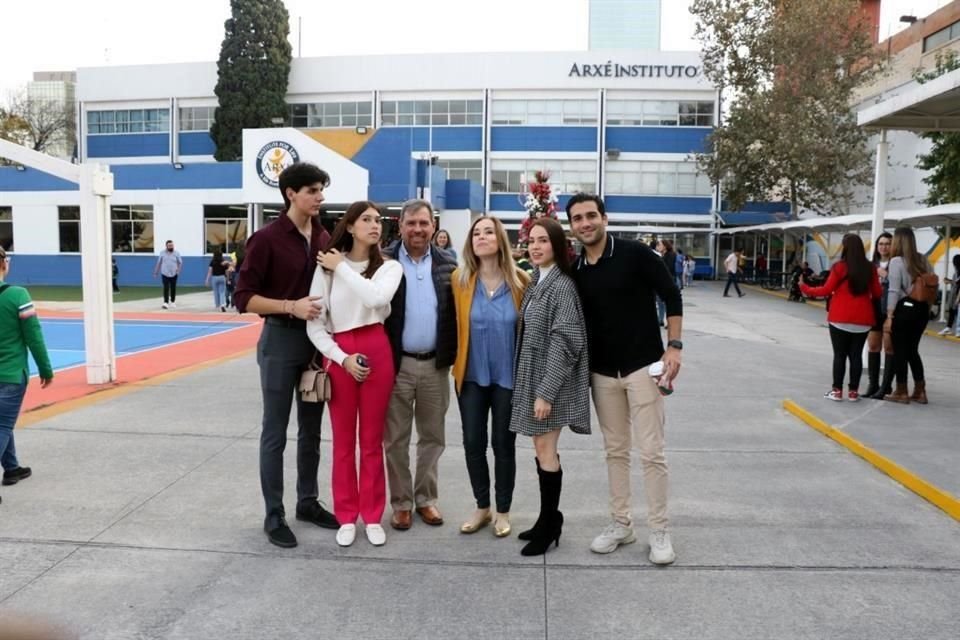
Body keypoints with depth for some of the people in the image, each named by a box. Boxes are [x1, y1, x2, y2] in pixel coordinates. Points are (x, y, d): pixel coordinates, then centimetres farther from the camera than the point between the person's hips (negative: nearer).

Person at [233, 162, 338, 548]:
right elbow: (243, 297, -11)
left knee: (311, 430, 14)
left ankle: (308, 502, 28)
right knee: (275, 433, 4)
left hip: (318, 340, 6)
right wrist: (291, 307, -22)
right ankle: (274, 515, 15)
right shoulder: (268, 239, -10)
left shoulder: (325, 239, 6)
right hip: (280, 341, -5)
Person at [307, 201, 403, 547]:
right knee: (343, 441, 9)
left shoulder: (390, 267, 1)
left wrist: (342, 267, -12)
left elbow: (375, 298, -22)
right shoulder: (326, 268, 0)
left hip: (377, 353, 0)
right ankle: (346, 517, 23)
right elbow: (314, 324, -2)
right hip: (339, 356, 0)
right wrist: (342, 357, -12)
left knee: (372, 440, 8)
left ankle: (372, 516, 22)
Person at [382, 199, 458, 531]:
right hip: (396, 364, -2)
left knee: (432, 437, 12)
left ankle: (426, 498, 27)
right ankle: (401, 502, 22)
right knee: (396, 439, 7)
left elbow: (457, 312, 7)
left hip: (435, 364, 3)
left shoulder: (448, 264, 5)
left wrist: (454, 354, 0)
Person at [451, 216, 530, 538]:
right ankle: (482, 507, 29)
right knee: (473, 443, 8)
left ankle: (503, 511, 27)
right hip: (471, 375, 2)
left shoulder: (520, 280, -8)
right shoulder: (459, 279, -5)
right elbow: (454, 325, 2)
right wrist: (456, 361, 3)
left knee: (503, 444, 9)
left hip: (508, 376, -1)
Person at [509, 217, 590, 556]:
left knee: (545, 449, -2)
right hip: (532, 375, 8)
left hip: (550, 379, -8)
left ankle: (549, 523, 12)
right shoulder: (535, 283, 11)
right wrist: (532, 385, 12)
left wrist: (546, 391, -22)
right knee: (541, 447, 13)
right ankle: (549, 517, 25)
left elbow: (564, 343, -19)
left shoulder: (562, 285, -14)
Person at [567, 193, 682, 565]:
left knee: (651, 452, -1)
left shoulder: (634, 254, -9)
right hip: (602, 373, 4)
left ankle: (659, 531, 12)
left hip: (643, 366, -4)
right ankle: (620, 523, 24)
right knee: (615, 451, 12)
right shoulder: (575, 270, 4)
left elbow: (672, 296, -6)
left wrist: (673, 346, -12)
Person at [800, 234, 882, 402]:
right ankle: (853, 392, 11)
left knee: (840, 355, 3)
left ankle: (837, 390, 6)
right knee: (856, 355, 8)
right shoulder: (870, 268, 3)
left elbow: (826, 290, -4)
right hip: (863, 319, 3)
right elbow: (877, 294, 6)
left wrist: (805, 288, 9)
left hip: (841, 319, -3)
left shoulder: (840, 266, -8)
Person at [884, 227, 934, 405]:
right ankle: (920, 391, 18)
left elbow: (894, 291, -14)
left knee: (900, 351, 3)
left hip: (904, 308, -7)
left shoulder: (896, 261, -10)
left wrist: (889, 316, -13)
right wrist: (927, 309, 17)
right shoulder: (923, 260, 10)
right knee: (912, 350, 16)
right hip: (921, 309, 7)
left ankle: (901, 393, 8)